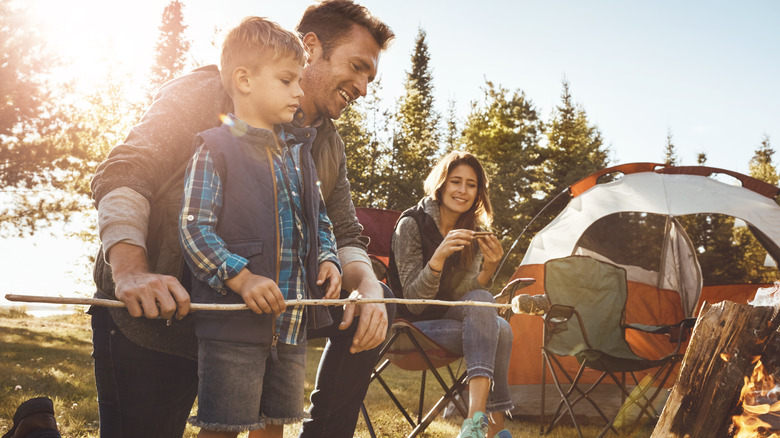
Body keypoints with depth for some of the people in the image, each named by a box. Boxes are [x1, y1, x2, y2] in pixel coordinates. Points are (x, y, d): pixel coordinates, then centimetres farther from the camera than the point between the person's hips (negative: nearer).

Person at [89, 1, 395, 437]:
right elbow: (123, 174, -19)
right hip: (150, 318, -6)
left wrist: (367, 286, -15)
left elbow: (345, 236, 9)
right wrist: (131, 270, -36)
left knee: (378, 303, -2)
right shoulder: (212, 91, -10)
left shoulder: (329, 146, 11)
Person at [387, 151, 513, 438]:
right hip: (413, 326, -5)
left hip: (453, 317, 5)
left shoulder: (474, 233, 1)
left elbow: (466, 295, -7)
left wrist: (489, 268, -27)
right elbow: (414, 303, -19)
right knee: (498, 332, -28)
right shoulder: (411, 224, -15)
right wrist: (439, 257, -35)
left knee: (499, 327, -30)